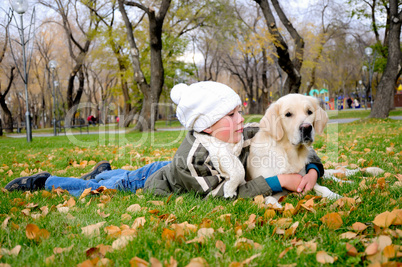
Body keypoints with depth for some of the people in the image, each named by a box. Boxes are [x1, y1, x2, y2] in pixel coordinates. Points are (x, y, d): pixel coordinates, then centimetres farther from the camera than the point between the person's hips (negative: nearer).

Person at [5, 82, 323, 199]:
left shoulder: (250, 137, -29)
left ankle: (104, 171, 67)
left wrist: (312, 170, -40)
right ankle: (45, 180, 45)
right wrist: (278, 181, -51)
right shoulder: (190, 156, -46)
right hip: (154, 185, -5)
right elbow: (224, 194, -49)